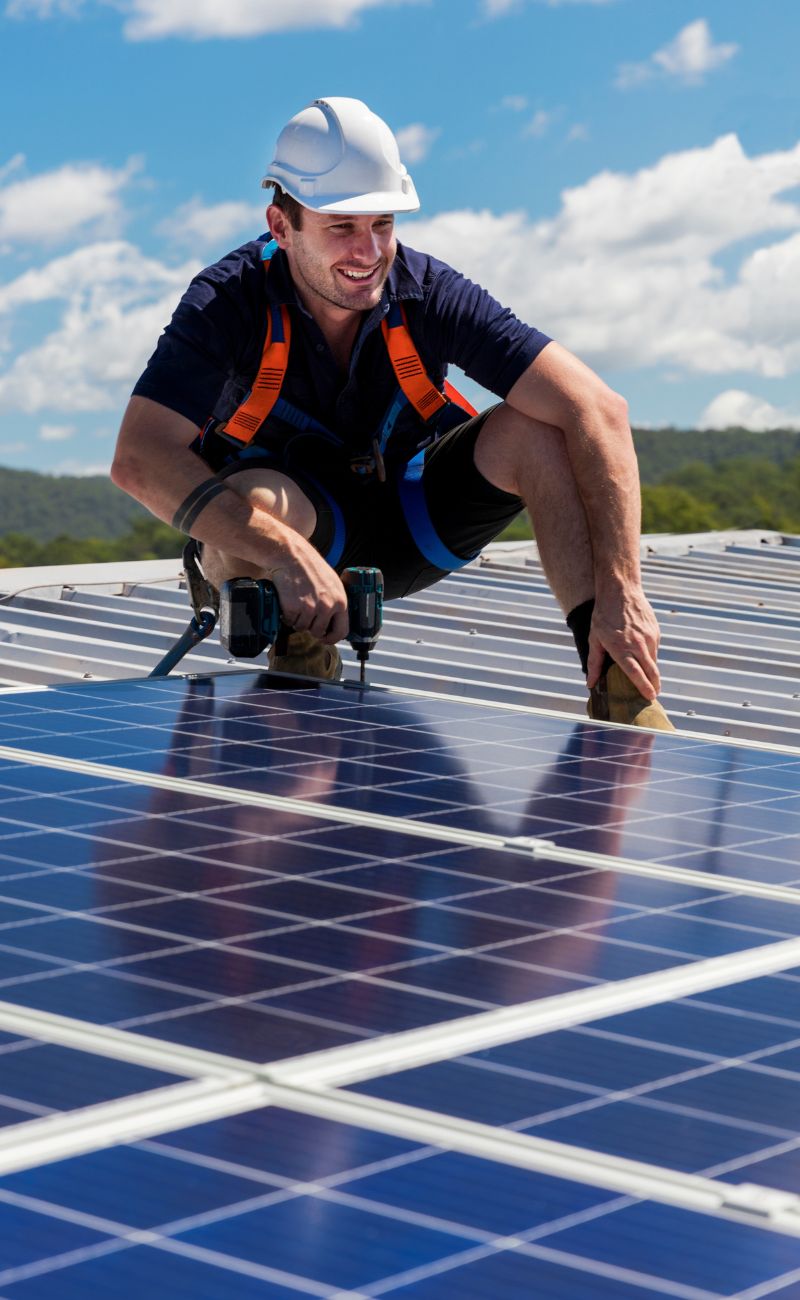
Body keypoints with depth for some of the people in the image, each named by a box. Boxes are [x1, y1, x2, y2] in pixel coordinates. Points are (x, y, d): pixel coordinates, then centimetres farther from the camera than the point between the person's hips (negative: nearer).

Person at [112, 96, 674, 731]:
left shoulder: (428, 292, -21)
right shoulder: (227, 303, -24)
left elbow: (598, 410, -27)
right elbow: (140, 458, -36)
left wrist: (621, 591, -38)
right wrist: (288, 555, -48)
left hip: (401, 532, 2)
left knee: (535, 430, -22)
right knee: (261, 498, -38)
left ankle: (621, 695, -22)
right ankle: (301, 679, -6)